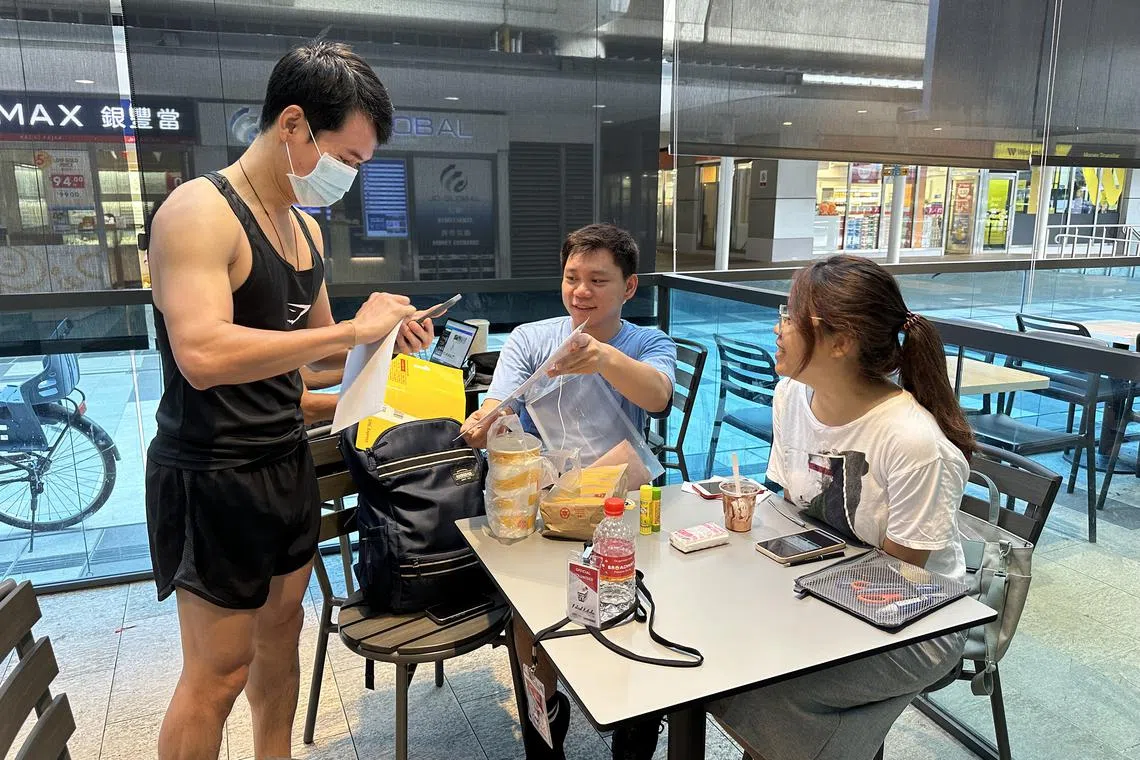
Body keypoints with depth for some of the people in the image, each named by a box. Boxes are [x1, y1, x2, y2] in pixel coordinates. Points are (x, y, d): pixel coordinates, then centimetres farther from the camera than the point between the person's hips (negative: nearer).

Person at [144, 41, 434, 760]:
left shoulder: (305, 227, 10)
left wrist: (382, 336, 0)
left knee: (281, 628, 20)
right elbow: (203, 356, -31)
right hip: (212, 477, -8)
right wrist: (352, 329, -26)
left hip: (287, 461, 8)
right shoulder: (199, 211, -17)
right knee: (218, 672, 4)